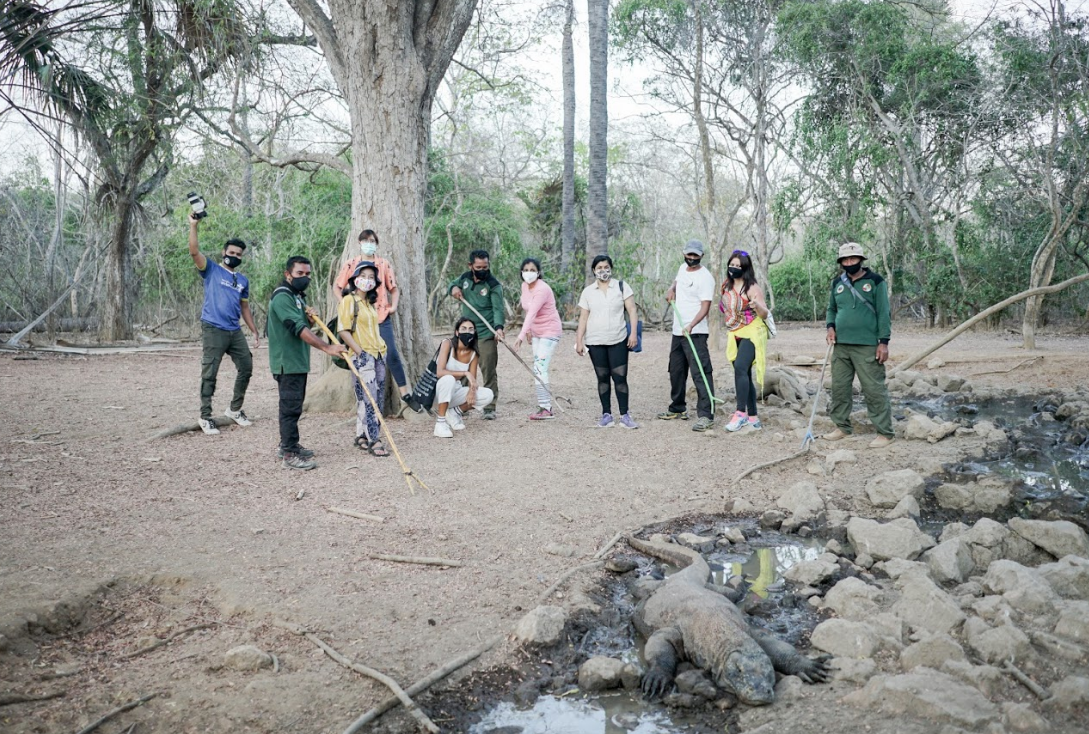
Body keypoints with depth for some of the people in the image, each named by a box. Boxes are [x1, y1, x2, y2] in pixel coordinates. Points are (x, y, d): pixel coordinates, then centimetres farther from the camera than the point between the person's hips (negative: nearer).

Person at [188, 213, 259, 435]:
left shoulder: (243, 280, 17)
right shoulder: (211, 270, 3)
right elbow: (194, 252, -14)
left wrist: (255, 332, 16)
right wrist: (194, 227, -21)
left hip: (235, 331, 6)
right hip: (213, 330, -6)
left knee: (246, 368, 9)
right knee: (209, 374, -4)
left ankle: (235, 410, 24)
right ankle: (205, 417, 3)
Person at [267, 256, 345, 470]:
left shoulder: (298, 296, 15)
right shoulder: (282, 297, -17)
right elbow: (298, 329, -27)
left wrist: (311, 318, 0)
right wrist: (326, 348, -33)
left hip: (299, 361, 10)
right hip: (287, 362, -10)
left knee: (294, 405, 16)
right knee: (291, 406, -9)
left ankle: (288, 445, 26)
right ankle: (290, 454, -6)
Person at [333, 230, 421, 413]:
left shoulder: (384, 264, 7)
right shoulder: (351, 264, 5)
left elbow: (394, 288, 11)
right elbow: (338, 286, 10)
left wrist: (394, 305, -6)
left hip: (382, 317, 0)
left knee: (392, 354, -5)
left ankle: (405, 393, 3)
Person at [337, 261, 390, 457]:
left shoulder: (370, 302, 17)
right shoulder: (348, 300, -5)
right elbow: (343, 330, -11)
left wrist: (382, 349, 15)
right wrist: (360, 352, -16)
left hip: (378, 354, 8)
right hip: (361, 355, -8)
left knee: (377, 398, 7)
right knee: (368, 398, -11)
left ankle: (361, 436, 15)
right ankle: (374, 440, -9)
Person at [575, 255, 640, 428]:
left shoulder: (621, 286, 3)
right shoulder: (587, 291, 7)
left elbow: (632, 310, -1)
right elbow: (583, 318, 6)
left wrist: (633, 332, -10)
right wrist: (579, 341, 1)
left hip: (618, 340, -1)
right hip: (595, 342, 2)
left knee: (620, 377, -3)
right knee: (602, 378, 6)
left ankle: (625, 415, 3)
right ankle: (606, 415, 12)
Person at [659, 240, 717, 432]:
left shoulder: (705, 277, -14)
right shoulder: (682, 268, 11)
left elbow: (705, 307, -21)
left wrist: (691, 325, -35)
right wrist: (671, 288, 12)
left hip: (695, 333, -9)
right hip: (677, 331, 9)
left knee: (700, 373, -14)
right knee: (676, 372, 19)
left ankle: (706, 416, -16)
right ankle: (677, 409, 34)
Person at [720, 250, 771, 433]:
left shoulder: (752, 288, -11)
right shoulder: (726, 286, 9)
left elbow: (764, 314, -13)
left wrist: (757, 305, -32)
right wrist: (729, 333, 22)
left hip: (751, 333, -7)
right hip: (735, 335, 8)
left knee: (740, 368, -24)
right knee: (744, 375, 9)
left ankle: (741, 413, -23)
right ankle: (753, 418, 15)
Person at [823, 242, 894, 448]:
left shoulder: (875, 281, -4)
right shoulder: (837, 283, 10)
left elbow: (883, 313, -6)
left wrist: (884, 342, -12)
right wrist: (830, 326, 2)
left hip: (867, 347, -5)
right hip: (841, 346, 6)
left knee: (874, 389, -6)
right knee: (839, 387, 10)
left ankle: (885, 433, 1)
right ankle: (842, 427, 24)